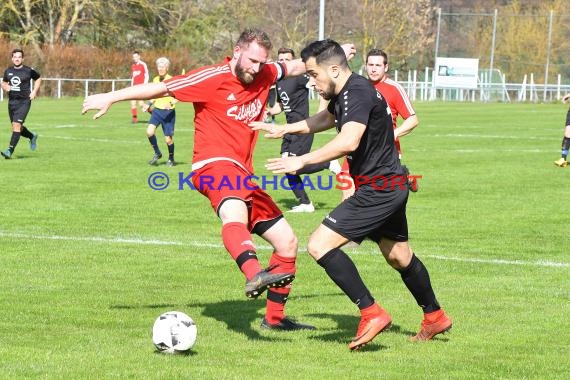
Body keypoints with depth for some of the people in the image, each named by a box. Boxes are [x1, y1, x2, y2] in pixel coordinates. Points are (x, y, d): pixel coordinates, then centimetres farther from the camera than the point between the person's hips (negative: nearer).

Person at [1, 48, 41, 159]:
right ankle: (32, 136, 43)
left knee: (16, 125, -18)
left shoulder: (29, 71, -4)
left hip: (24, 101, -5)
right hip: (12, 101, 5)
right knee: (16, 127, 14)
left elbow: (38, 79, 13)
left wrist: (34, 92, 0)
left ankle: (10, 150, -21)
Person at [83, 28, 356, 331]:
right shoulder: (214, 78, -9)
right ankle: (254, 275, -70)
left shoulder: (265, 74, 11)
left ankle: (275, 317, 27)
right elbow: (161, 88, -8)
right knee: (235, 214, -41)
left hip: (242, 171, 9)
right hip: (213, 165, -8)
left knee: (287, 242, 12)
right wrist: (111, 97, -9)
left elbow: (296, 67, 32)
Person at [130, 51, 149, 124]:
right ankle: (134, 118, 4)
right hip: (134, 87, 7)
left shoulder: (143, 65, -5)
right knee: (133, 102, -1)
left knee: (140, 103, -13)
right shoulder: (133, 66, 15)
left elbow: (146, 76, -6)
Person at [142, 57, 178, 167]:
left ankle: (171, 159, 23)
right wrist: (149, 104, 10)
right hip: (157, 110, 5)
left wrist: (171, 103, -30)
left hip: (168, 112, -5)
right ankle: (157, 153, 6)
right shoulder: (155, 80, 8)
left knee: (168, 138, -1)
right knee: (149, 132, -15)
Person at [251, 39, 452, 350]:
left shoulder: (358, 93, -21)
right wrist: (283, 129, 29)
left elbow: (349, 141, -37)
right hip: (390, 185, 11)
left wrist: (302, 160, -35)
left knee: (320, 245, -15)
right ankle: (434, 318, 41)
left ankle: (372, 313, -14)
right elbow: (326, 119, 32)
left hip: (377, 190, -11)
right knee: (398, 257, 25)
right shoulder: (343, 93, 10)